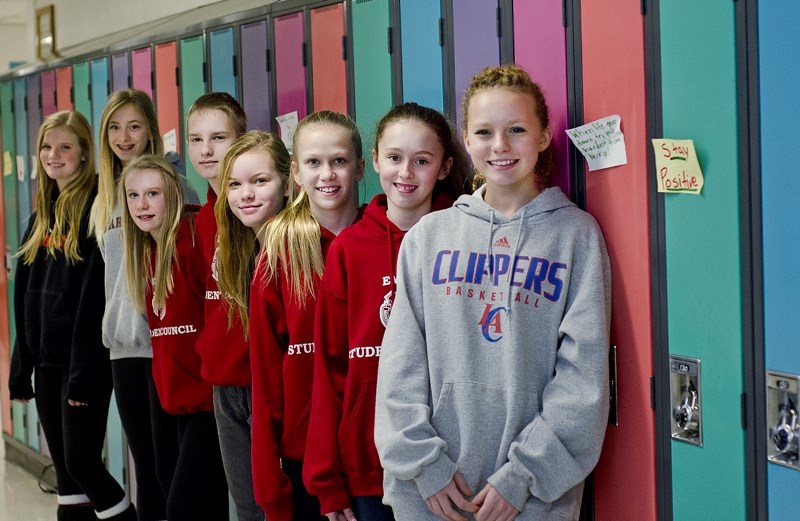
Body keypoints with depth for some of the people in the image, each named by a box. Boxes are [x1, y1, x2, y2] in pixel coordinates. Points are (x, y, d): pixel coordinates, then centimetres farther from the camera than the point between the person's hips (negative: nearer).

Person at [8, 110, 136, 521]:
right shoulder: (42, 215, 14)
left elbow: (95, 294, -17)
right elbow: (26, 297, 15)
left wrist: (84, 371, -21)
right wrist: (21, 367, 12)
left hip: (84, 361, -8)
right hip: (47, 360, 8)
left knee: (82, 463, -6)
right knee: (64, 468, 11)